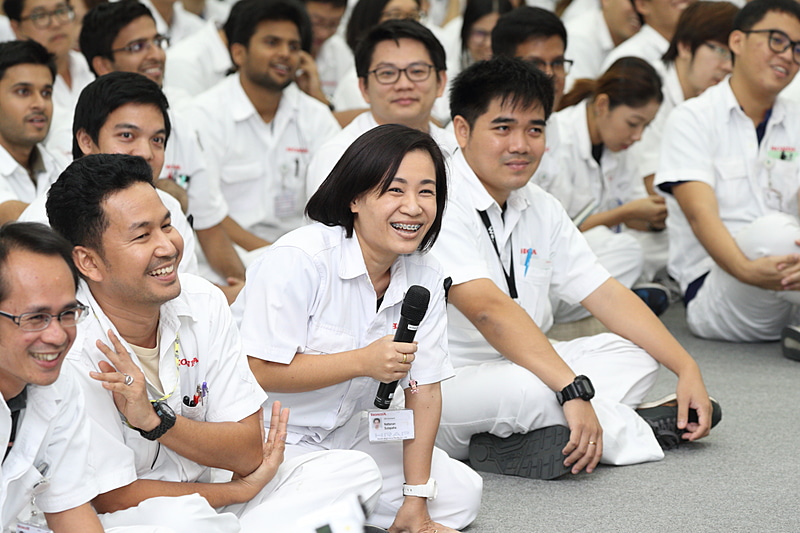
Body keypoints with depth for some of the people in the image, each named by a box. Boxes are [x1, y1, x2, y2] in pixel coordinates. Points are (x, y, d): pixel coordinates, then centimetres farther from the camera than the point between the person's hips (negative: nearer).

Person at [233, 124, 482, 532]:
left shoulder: (425, 279, -2)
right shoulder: (298, 260, -21)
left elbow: (423, 391, -2)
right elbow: (257, 372, -25)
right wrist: (363, 362, -27)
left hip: (345, 436, 7)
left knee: (462, 494, 2)